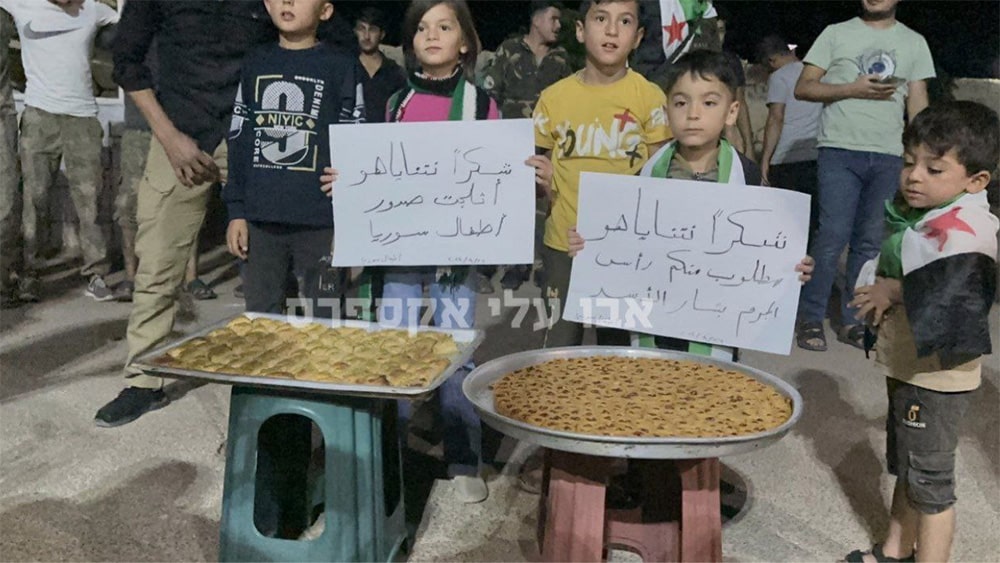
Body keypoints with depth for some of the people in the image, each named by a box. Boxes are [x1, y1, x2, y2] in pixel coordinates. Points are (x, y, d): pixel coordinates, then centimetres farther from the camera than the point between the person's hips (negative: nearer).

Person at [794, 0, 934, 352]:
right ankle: (810, 317, 4)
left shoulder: (914, 42, 16)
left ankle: (852, 322, 15)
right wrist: (853, 89, -11)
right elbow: (802, 88, 2)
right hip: (840, 152, -3)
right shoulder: (836, 33, 8)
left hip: (889, 158, 3)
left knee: (870, 241, 5)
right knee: (833, 235, -9)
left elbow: (918, 104, 14)